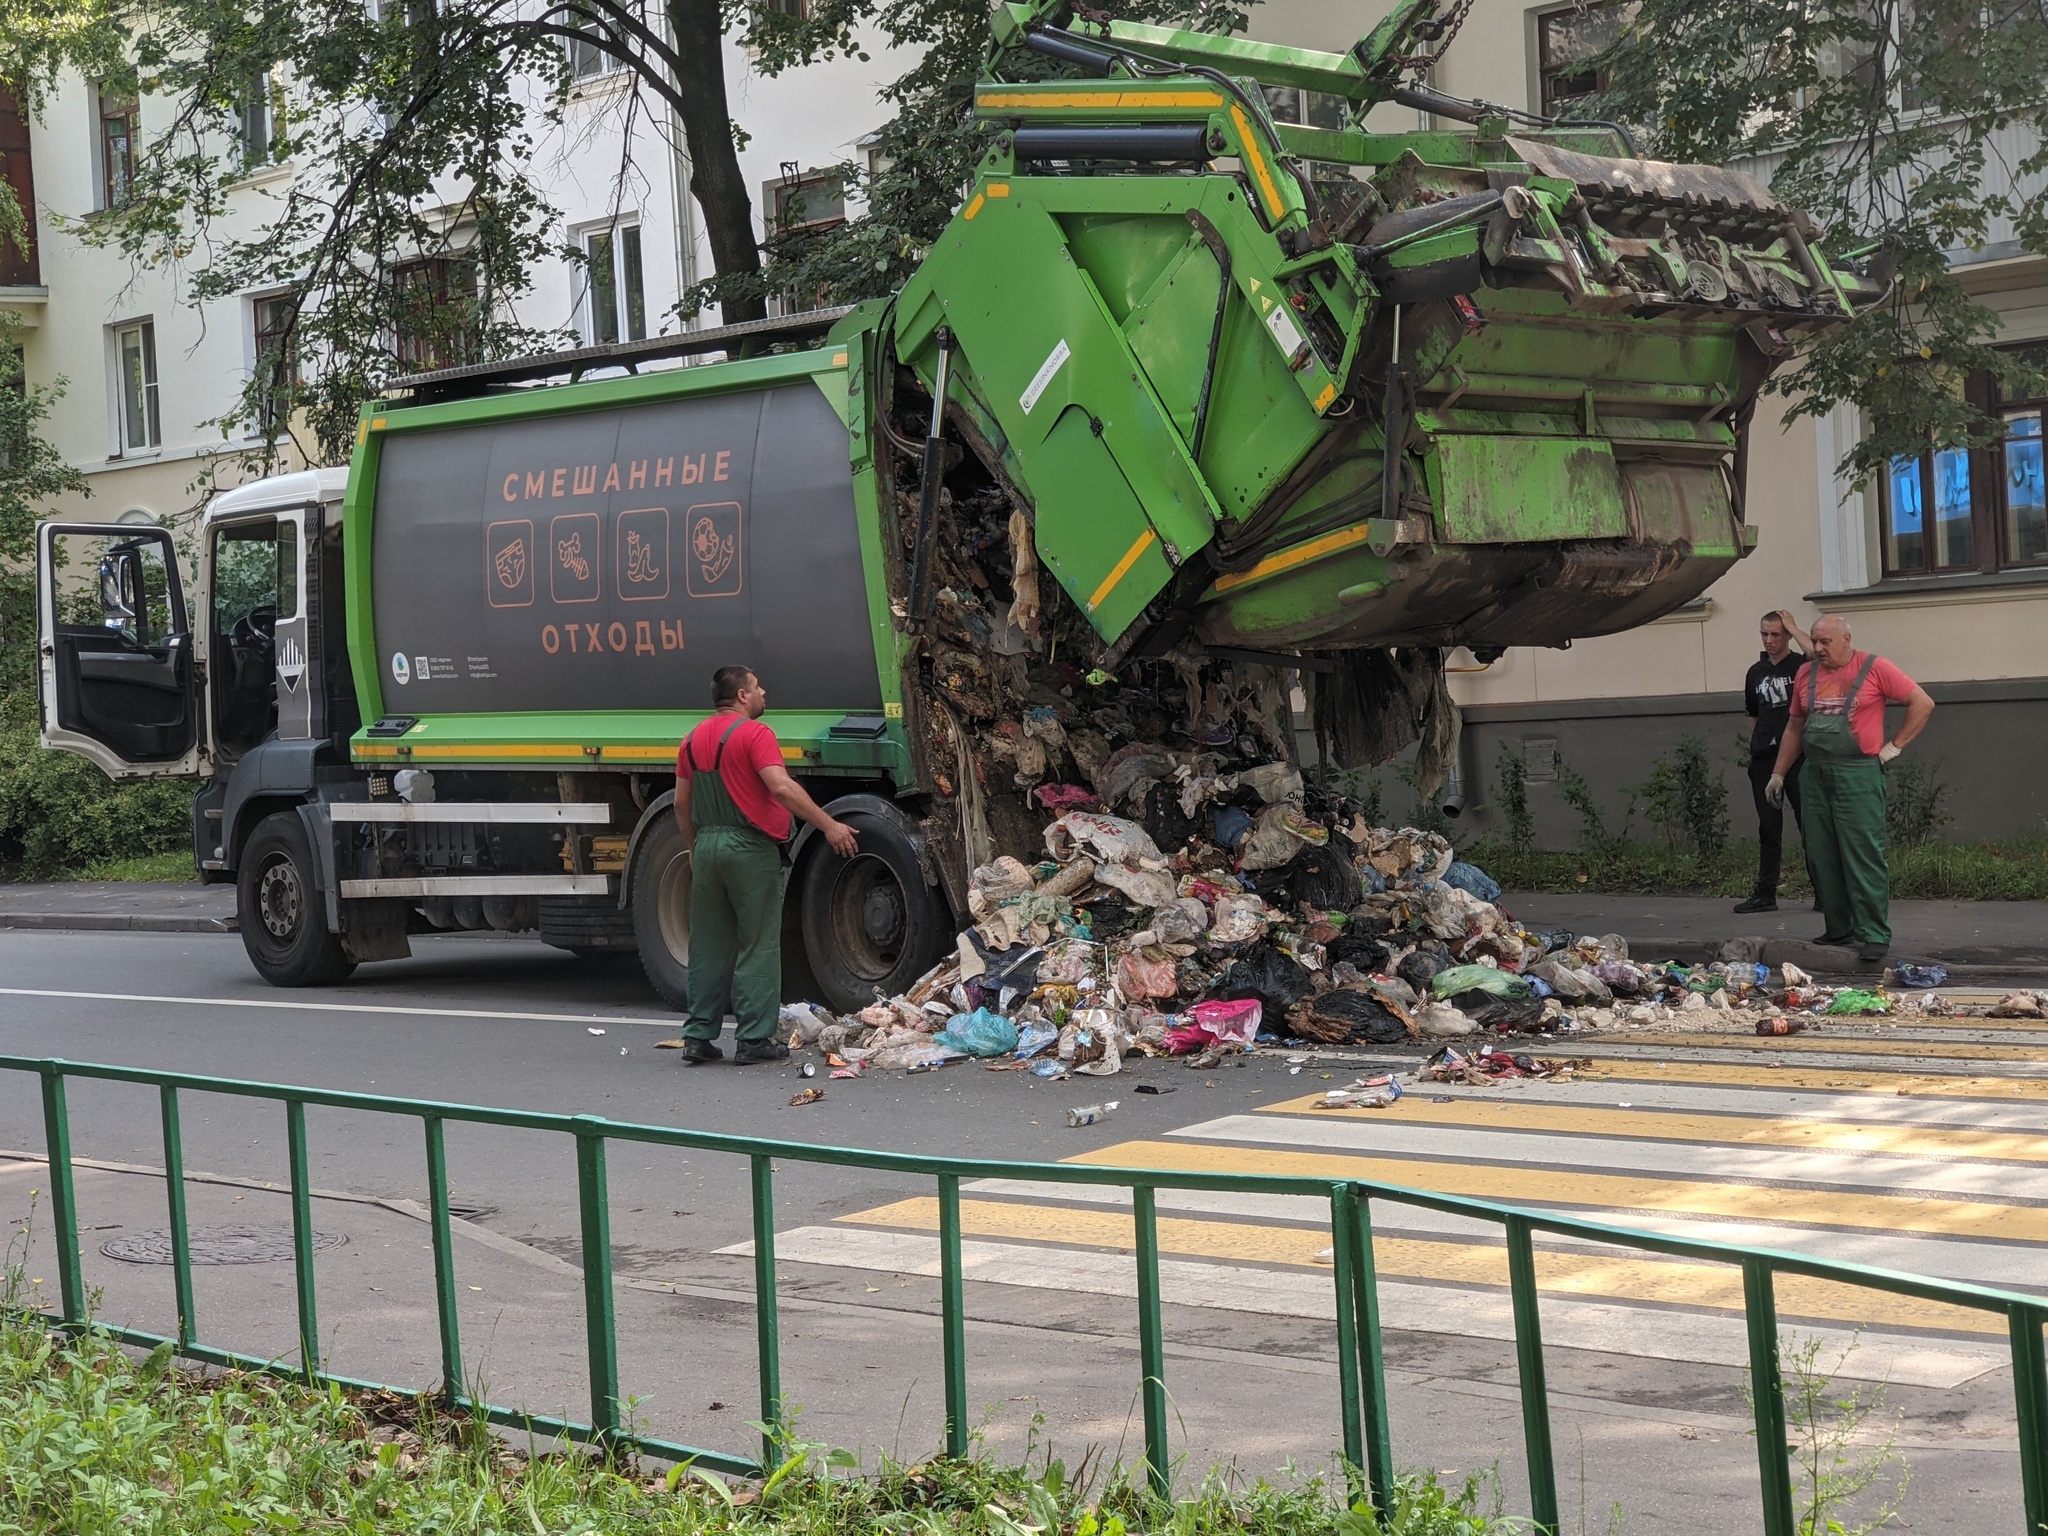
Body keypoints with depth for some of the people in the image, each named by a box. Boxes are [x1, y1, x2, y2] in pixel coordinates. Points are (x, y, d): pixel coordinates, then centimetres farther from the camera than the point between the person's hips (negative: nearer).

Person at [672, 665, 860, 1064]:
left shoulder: (694, 739, 12)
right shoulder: (754, 734, -10)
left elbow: (682, 803, 15)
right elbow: (782, 786, -22)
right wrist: (829, 825, -21)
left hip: (707, 843, 7)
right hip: (750, 847, -7)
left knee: (708, 946, 10)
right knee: (758, 946, -1)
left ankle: (699, 1036, 11)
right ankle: (754, 1039, -1)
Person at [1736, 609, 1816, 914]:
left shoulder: (1802, 666, -2)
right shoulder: (1756, 673, 13)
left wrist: (1793, 628, -16)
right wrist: (1755, 746, 15)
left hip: (1798, 757, -5)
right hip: (1763, 760, 5)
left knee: (1810, 826, -4)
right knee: (1768, 829, 9)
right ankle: (1765, 894, 14)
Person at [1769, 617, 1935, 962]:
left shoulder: (1873, 669, -3)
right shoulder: (1806, 674, 13)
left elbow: (1923, 703, -1)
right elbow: (1795, 728, 21)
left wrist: (1895, 746, -4)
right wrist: (1778, 774, 19)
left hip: (1858, 776, -6)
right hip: (1817, 778, 6)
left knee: (1864, 858, -9)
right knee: (1822, 859, 7)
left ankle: (1874, 934, -7)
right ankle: (1839, 931, 16)